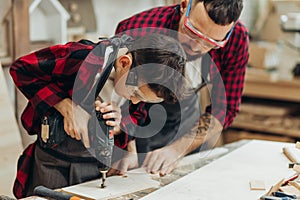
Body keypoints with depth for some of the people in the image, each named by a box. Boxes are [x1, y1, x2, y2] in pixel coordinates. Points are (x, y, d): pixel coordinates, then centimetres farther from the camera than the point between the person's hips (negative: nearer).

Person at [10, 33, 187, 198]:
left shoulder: (146, 83, -13)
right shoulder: (81, 58, -28)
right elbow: (21, 69, -17)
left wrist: (118, 127, -22)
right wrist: (66, 106, -26)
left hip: (99, 165, 3)